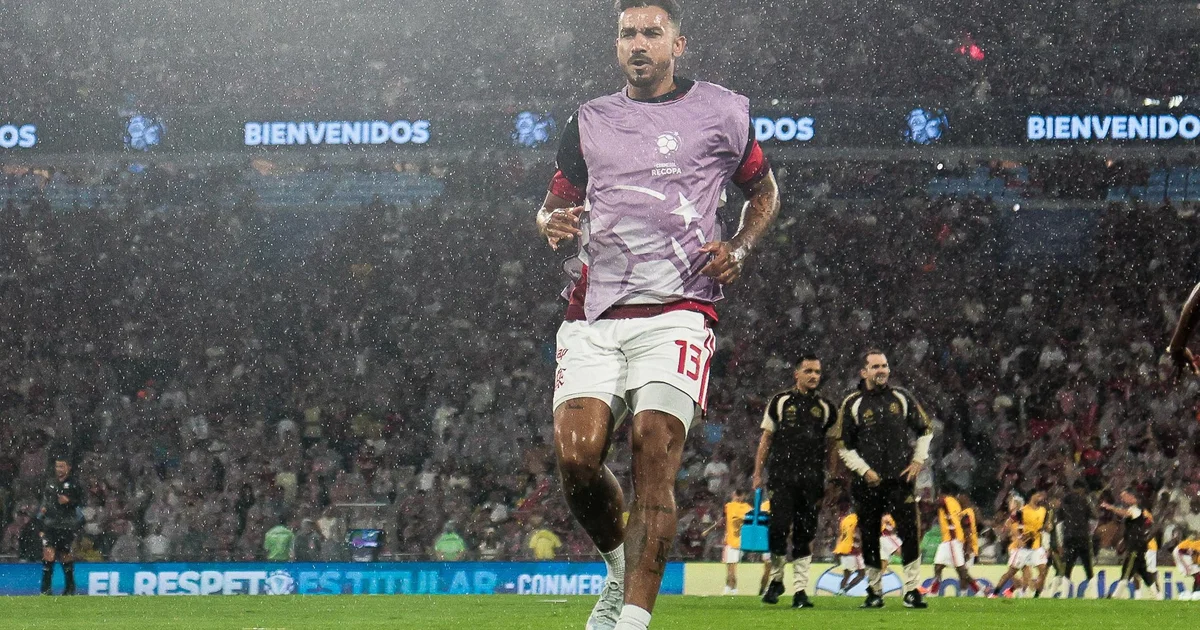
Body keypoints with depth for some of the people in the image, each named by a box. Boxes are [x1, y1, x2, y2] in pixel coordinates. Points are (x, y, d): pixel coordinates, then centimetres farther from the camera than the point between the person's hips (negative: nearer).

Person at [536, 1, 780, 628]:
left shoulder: (720, 112, 10)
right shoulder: (589, 122, 18)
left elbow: (764, 190, 23)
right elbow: (556, 203, 25)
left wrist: (738, 249, 4)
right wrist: (551, 222, 0)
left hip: (675, 310, -3)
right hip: (593, 316, 3)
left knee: (654, 457, -17)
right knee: (576, 455, -13)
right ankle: (620, 568, 15)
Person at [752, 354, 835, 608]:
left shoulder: (825, 408, 13)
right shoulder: (780, 402, 8)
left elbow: (831, 447, 15)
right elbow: (766, 438, 10)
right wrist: (757, 473, 3)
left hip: (812, 480, 2)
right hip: (782, 477, -2)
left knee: (805, 536, 1)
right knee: (779, 529, -10)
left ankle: (800, 590, 3)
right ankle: (776, 580, 10)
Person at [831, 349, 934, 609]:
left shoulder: (901, 398, 8)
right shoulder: (852, 404, 2)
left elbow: (925, 429, 17)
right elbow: (843, 445, 3)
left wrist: (918, 460, 6)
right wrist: (864, 471, -6)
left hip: (901, 478, 0)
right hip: (868, 481, 0)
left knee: (910, 531, -9)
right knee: (869, 536, 4)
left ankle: (912, 590, -4)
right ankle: (874, 592, 15)